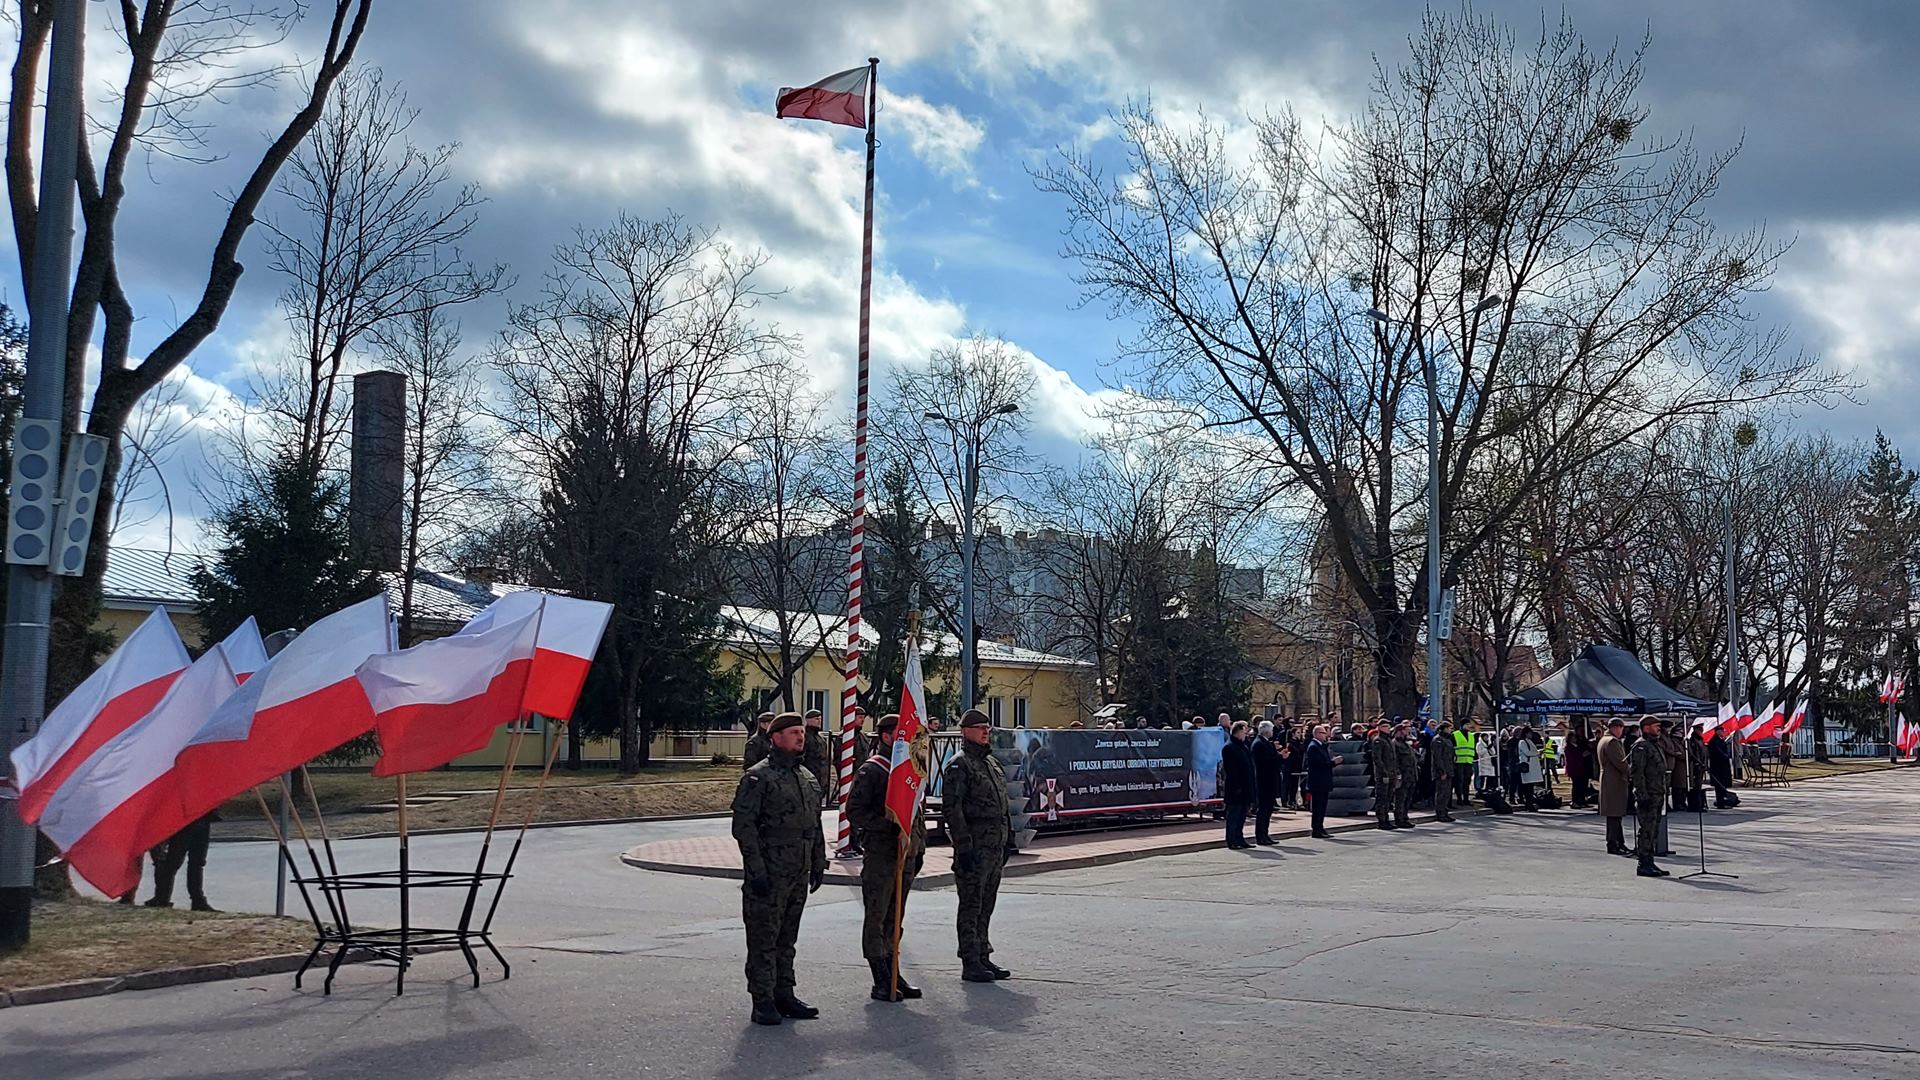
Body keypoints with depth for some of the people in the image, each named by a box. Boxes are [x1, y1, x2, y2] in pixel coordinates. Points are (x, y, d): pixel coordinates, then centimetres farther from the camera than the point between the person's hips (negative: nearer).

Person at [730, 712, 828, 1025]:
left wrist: (819, 864, 16)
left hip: (798, 874, 7)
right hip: (768, 874, -7)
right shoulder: (758, 776, -9)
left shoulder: (808, 778, 15)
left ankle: (784, 996, 22)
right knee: (763, 940, -1)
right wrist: (756, 868, -18)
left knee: (787, 939, 14)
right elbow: (743, 825, -14)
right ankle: (763, 1002, 4)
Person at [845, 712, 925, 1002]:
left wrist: (919, 848, 17)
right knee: (877, 918, -1)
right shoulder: (870, 771, -9)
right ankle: (882, 982, 3)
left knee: (895, 918, 13)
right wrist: (889, 824, -23)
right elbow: (854, 811, -14)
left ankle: (892, 974, 21)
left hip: (906, 855, 7)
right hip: (880, 855, -7)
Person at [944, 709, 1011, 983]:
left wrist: (1006, 842, 20)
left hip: (995, 846, 8)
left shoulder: (993, 763, 18)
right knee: (971, 906, -4)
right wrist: (963, 845, -21)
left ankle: (983, 957, 21)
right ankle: (970, 964, 0)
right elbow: (951, 808, -16)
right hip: (974, 845, -8)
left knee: (986, 905, 14)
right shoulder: (959, 765, -9)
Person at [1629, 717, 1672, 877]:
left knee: (1654, 830, 12)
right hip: (1647, 795, -10)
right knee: (1646, 830, -8)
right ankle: (1643, 865, -6)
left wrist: (1664, 793, 21)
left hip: (1658, 795, 10)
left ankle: (1649, 863, 17)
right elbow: (1637, 772, -18)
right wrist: (1642, 795, -22)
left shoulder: (1656, 746, 20)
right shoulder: (1641, 746, -11)